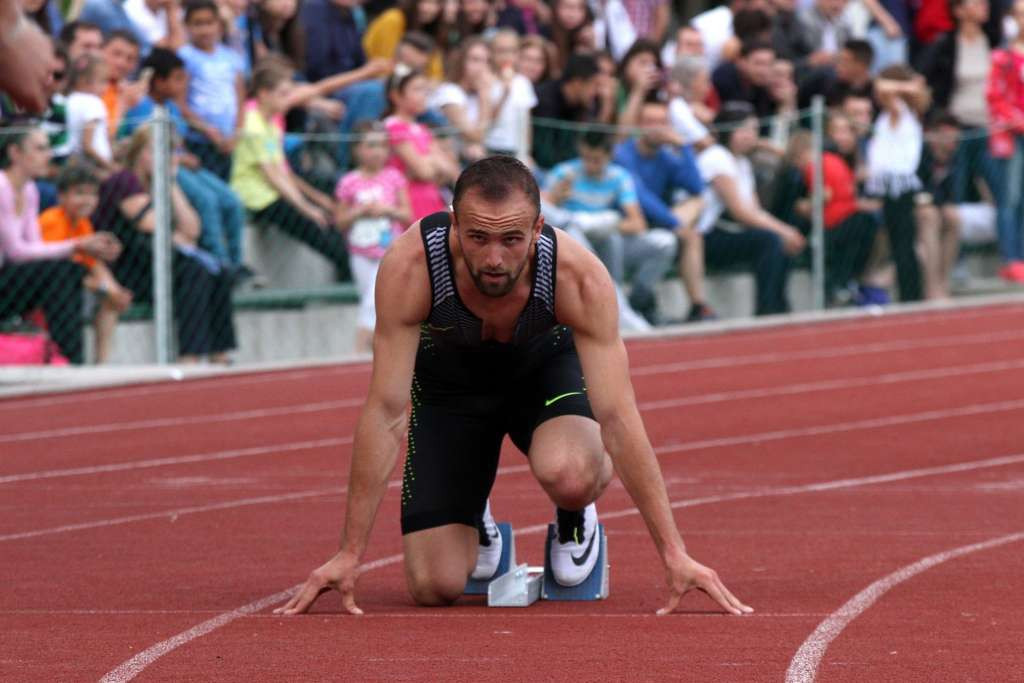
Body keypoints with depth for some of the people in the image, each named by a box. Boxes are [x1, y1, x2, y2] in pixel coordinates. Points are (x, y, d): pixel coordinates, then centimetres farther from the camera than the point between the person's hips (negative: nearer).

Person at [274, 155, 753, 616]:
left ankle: (575, 517, 3)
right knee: (435, 587, -11)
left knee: (568, 476, -36)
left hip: (546, 366, -1)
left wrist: (674, 554, -35)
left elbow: (617, 417, -32)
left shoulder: (580, 277, -36)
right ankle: (472, 521, 26)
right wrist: (350, 554, -32)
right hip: (449, 382, 1)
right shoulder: (409, 267, -37)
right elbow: (386, 413, -31)